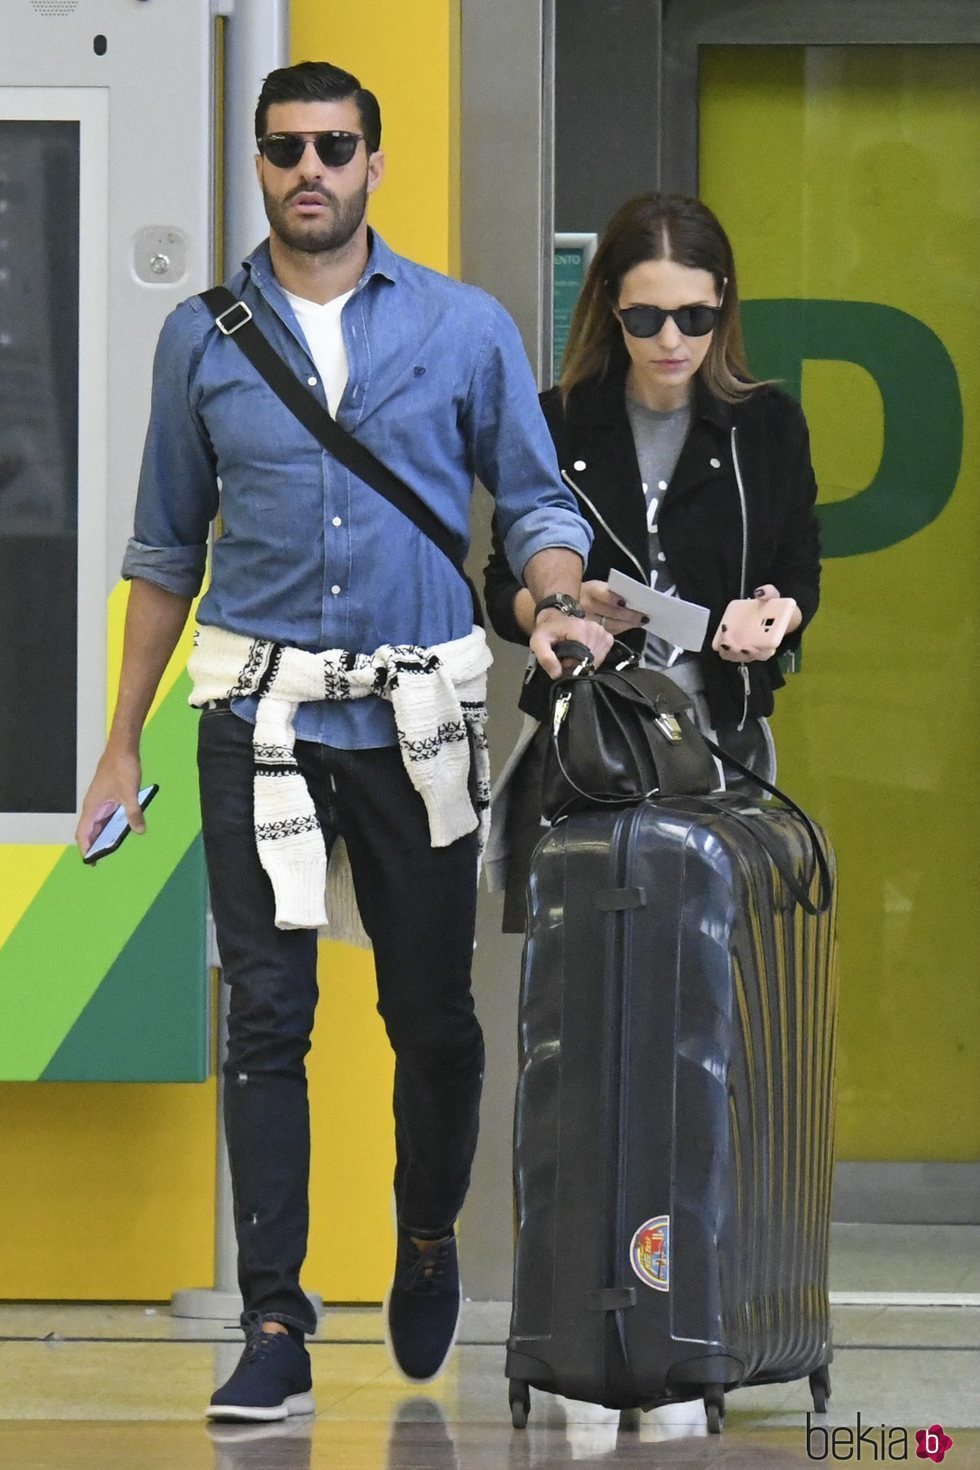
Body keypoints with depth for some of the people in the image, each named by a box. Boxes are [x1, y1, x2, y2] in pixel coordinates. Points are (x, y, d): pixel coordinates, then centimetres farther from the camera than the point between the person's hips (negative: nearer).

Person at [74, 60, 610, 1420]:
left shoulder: (466, 329, 4)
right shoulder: (202, 339, 7)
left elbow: (536, 502, 7)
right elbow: (167, 550, 14)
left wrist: (552, 605, -15)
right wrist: (123, 743, 12)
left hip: (418, 720, 0)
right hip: (260, 719, 0)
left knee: (433, 1011, 7)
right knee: (268, 1015, -6)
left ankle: (428, 1243, 33)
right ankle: (275, 1325, -5)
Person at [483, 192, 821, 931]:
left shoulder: (769, 425, 4)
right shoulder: (558, 426, 3)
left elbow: (801, 578, 12)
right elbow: (504, 594, 8)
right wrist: (566, 608, -14)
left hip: (722, 739, 0)